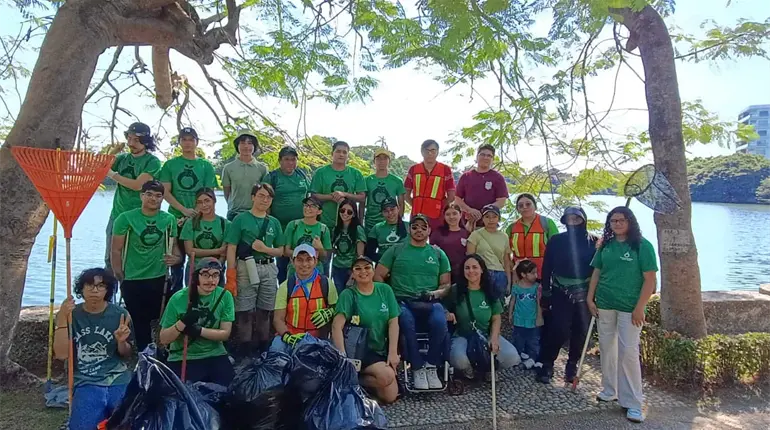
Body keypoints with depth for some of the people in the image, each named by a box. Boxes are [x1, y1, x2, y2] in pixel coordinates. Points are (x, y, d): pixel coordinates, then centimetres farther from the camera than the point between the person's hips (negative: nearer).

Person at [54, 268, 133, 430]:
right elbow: (61, 354, -7)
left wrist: (122, 342, -13)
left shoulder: (120, 314, 0)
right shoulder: (72, 315, 3)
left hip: (119, 381, 0)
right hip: (86, 383, 0)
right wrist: (62, 318, -13)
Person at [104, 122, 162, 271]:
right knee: (110, 259, 8)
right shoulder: (122, 157, 10)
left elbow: (137, 185, -16)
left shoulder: (152, 162, -6)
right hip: (117, 214, 5)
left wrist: (113, 175, -7)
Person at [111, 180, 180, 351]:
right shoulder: (126, 218, -8)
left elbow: (173, 245, 10)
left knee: (156, 319, 11)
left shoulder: (169, 219, 1)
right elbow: (116, 250, -5)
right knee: (138, 321, 9)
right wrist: (120, 278, -6)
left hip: (159, 279, 2)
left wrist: (177, 258, -12)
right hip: (132, 280, -2)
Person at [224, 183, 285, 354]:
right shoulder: (241, 219, 1)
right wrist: (230, 277, -12)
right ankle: (243, 348, 7)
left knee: (265, 311, 8)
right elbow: (231, 249, -4)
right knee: (244, 311, -4)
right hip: (246, 268, -4)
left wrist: (265, 248, -6)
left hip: (268, 269, 4)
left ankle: (263, 347, 18)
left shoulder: (274, 223, 12)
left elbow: (280, 251, 15)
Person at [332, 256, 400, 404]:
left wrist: (393, 352, -12)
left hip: (383, 349, 5)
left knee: (390, 397, -5)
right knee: (386, 376, -28)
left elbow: (393, 322, -2)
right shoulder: (348, 294, -11)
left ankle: (363, 380, 18)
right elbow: (337, 326, -21)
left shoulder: (385, 290, 1)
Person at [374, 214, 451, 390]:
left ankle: (431, 366, -8)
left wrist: (437, 293, -5)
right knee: (406, 323, -36)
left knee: (440, 322, -33)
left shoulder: (438, 254, 18)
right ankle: (418, 368, -14)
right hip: (402, 301, -1)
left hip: (429, 303, 1)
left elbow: (446, 284, 16)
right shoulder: (396, 250, 14)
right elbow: (378, 276, 10)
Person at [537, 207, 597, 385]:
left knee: (580, 331, 6)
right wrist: (545, 293, 0)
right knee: (558, 329, -7)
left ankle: (572, 365, 24)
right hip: (561, 294, -1)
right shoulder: (557, 240, 1)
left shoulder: (593, 242, 2)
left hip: (585, 294, 1)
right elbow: (547, 268, 1)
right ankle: (547, 364, 9)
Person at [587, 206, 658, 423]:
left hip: (630, 307, -5)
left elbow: (650, 279, -10)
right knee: (607, 348, 12)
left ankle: (633, 403, 7)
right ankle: (609, 390, 28)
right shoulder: (605, 245, 7)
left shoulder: (642, 245, -8)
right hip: (604, 304, 5)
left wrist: (640, 307, -14)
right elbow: (596, 273, 11)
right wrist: (590, 299, 5)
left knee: (628, 352, -3)